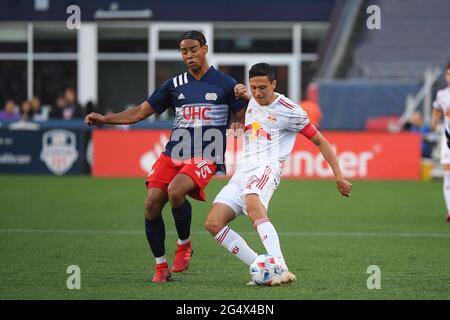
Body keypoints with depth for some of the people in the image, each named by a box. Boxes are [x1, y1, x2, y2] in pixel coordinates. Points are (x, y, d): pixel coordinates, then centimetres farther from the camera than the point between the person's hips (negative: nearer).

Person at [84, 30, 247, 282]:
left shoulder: (225, 84, 4)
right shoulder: (175, 85, 14)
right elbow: (140, 112, 16)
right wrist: (105, 119, 6)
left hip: (205, 158, -4)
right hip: (172, 155, 4)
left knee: (175, 191, -31)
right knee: (152, 202, -13)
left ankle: (185, 245, -5)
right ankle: (161, 266, 2)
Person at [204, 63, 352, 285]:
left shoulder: (289, 111, -2)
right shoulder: (250, 102, 17)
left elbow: (319, 141, 4)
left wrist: (338, 175, 0)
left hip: (266, 168, -7)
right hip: (243, 171, 7)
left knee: (253, 207, -40)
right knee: (213, 223, -12)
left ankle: (282, 270, -51)